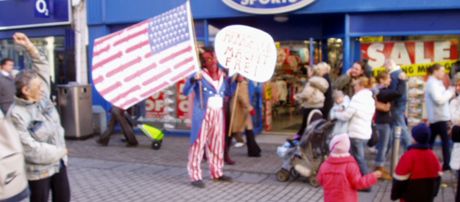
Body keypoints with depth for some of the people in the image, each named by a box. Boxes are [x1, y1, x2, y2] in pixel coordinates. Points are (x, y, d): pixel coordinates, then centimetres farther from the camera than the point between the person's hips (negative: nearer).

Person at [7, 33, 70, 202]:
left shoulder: (42, 97, -3)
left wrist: (28, 45, -7)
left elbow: (42, 66, 2)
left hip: (59, 162, 7)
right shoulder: (16, 115, -22)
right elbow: (29, 148, -24)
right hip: (38, 169, -7)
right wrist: (58, 151, -16)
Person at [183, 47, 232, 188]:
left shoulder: (222, 75, 12)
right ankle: (195, 176, -2)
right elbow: (186, 92, -17)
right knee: (198, 143, -6)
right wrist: (193, 80, -34)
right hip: (203, 114, -6)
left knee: (217, 144, 12)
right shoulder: (199, 75, -6)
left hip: (218, 113, 6)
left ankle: (217, 173, 23)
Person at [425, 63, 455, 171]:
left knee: (430, 139, 10)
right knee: (445, 140, -3)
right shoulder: (433, 83, -16)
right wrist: (450, 92, -13)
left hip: (435, 116, 10)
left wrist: (449, 93, 3)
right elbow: (439, 100, -24)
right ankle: (447, 164, 1)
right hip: (439, 116, -10)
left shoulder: (435, 83, 16)